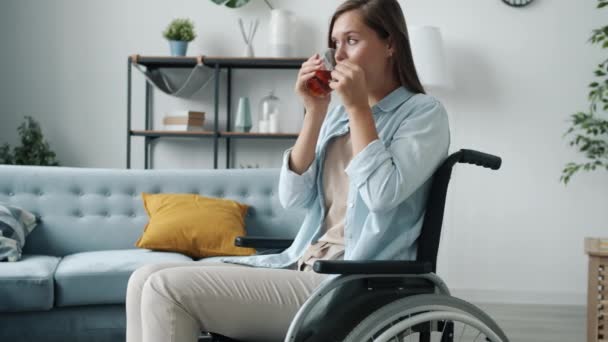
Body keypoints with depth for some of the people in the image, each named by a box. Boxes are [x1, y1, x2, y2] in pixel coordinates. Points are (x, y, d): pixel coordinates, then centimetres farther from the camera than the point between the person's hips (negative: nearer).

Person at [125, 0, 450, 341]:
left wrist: (358, 107, -12)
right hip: (301, 265, 7)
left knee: (168, 290, -19)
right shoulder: (339, 113, 17)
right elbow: (293, 197, 6)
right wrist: (315, 111, -1)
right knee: (147, 280, -6)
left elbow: (383, 194, -19)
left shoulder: (424, 112, -2)